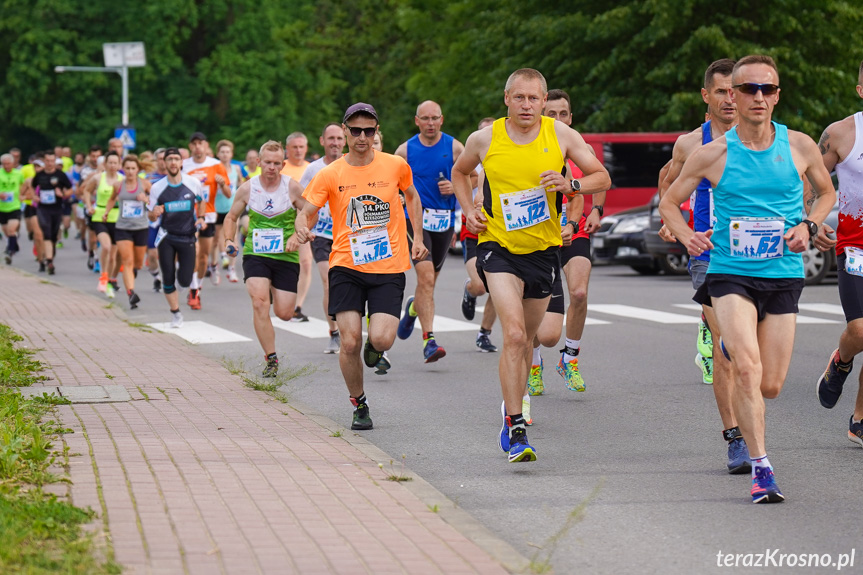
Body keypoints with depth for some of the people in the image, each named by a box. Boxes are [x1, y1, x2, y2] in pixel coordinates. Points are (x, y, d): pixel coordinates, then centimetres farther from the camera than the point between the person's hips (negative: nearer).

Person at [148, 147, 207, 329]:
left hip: (187, 237, 0)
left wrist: (201, 218, 0)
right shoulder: (157, 188, -5)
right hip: (166, 236, 0)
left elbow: (202, 201, 16)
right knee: (168, 278, -4)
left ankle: (180, 268, 33)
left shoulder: (193, 183, -5)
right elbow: (151, 216, 3)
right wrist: (154, 213, -21)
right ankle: (175, 313, 16)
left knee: (184, 282, -4)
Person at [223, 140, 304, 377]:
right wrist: (229, 240, -3)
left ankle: (274, 293, 40)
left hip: (286, 256, 0)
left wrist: (297, 236, -13)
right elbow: (231, 217, 14)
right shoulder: (247, 188, -1)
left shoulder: (292, 187, -5)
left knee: (284, 313, 1)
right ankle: (271, 358, -11)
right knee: (259, 303, -20)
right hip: (255, 254, 0)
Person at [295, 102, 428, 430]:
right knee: (350, 342, -10)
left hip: (389, 268, 0)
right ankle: (359, 404, 14)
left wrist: (418, 237, 13)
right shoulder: (330, 175, -1)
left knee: (381, 339, -17)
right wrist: (303, 229, -25)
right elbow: (307, 212, -2)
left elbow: (412, 197, 21)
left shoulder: (396, 166, 2)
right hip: (346, 267, 0)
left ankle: (374, 346, 23)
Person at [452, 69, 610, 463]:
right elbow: (459, 172, 18)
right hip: (499, 246, -2)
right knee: (514, 334, -18)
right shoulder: (484, 139, -3)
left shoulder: (561, 135, -3)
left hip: (544, 248, 2)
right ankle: (516, 430, -16)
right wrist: (469, 211, 3)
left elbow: (602, 178, 2)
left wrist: (571, 185, -17)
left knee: (525, 337, 16)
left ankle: (512, 405, 41)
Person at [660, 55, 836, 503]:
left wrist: (809, 226, -1)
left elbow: (826, 192, 18)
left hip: (784, 276, 2)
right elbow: (669, 201, 8)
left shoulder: (800, 146, 1)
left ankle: (734, 348, 40)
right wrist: (686, 236, -11)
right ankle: (760, 470, -16)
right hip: (730, 273, -2)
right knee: (747, 368, -22)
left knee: (770, 387, 5)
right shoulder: (713, 154, -3)